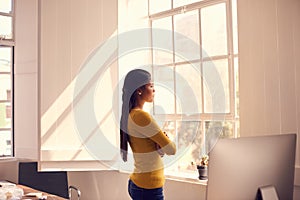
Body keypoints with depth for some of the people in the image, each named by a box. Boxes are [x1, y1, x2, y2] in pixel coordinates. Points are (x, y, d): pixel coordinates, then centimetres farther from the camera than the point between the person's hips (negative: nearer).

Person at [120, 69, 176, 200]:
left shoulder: (130, 115, 9)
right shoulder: (140, 116, -20)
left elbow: (160, 150, 14)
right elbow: (171, 149, -16)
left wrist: (160, 145, -8)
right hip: (149, 188, -9)